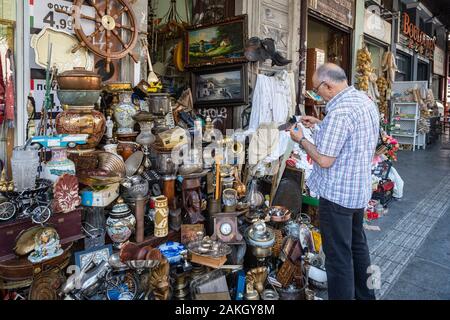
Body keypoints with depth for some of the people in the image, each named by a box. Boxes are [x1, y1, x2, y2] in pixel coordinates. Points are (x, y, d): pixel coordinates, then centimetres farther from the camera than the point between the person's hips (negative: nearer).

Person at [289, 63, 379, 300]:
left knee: (338, 256, 4)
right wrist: (320, 125, 13)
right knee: (357, 244, 25)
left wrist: (301, 140, -9)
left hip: (337, 194, -10)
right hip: (360, 190, 10)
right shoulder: (365, 100, 5)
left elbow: (324, 160, -23)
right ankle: (365, 294, 43)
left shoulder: (339, 112, -26)